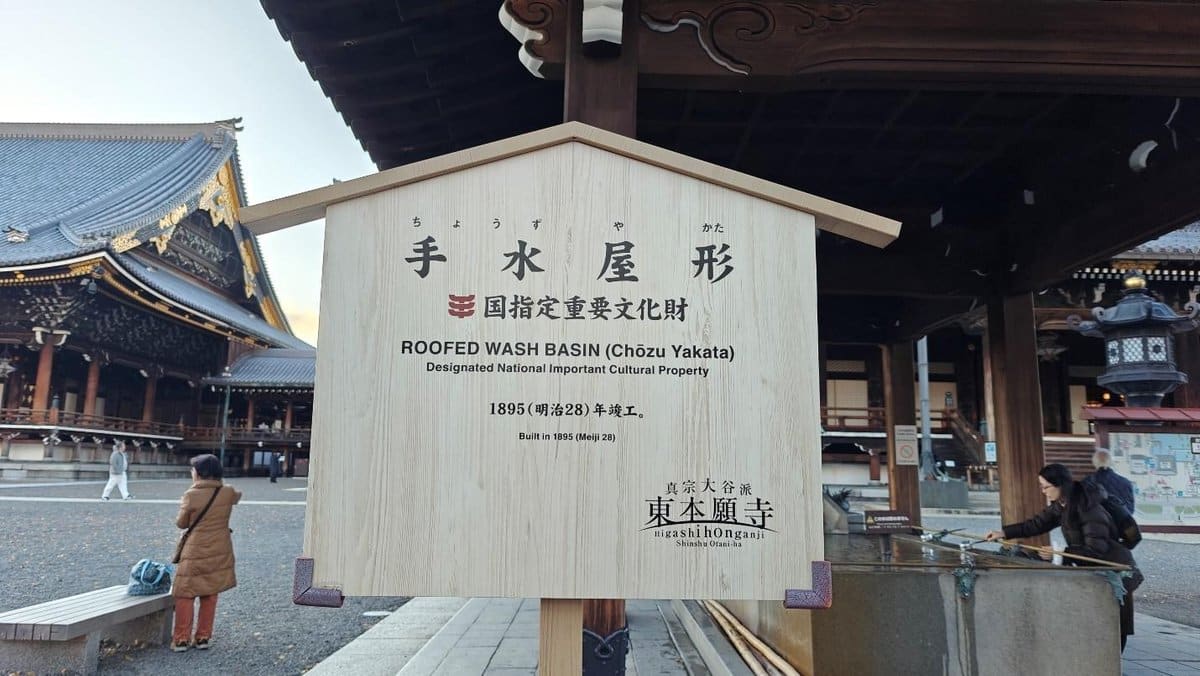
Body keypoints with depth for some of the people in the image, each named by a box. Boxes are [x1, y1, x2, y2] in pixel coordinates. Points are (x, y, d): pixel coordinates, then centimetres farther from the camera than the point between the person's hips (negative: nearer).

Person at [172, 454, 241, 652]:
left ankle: (181, 639, 10)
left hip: (195, 551, -4)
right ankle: (203, 637, 18)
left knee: (185, 595, 8)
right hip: (219, 552, 4)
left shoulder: (191, 495, -15)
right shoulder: (228, 493, -4)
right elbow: (238, 495, 22)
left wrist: (183, 506, 14)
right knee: (210, 595, 13)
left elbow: (181, 523, -2)